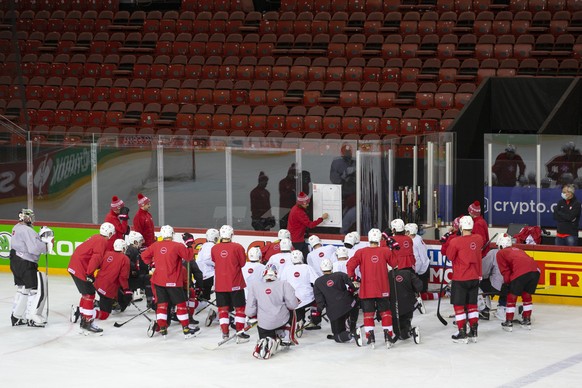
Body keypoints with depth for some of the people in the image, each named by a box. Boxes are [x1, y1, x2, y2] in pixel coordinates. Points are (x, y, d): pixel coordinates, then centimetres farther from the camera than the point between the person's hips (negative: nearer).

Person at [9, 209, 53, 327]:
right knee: (37, 289, -3)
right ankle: (32, 318, 0)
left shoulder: (17, 228, 11)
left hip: (15, 262, 10)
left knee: (22, 289, 21)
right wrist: (47, 245, -15)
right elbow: (34, 248, -26)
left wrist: (40, 237, 1)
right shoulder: (27, 230, -20)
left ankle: (16, 316, 26)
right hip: (25, 264, -10)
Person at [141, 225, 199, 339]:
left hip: (158, 280, 4)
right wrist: (189, 244, -1)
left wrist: (151, 263, 25)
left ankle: (161, 328, 9)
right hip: (173, 282, -4)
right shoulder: (177, 246, -14)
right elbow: (189, 257, -12)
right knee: (180, 304, 4)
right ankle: (186, 329, 5)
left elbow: (144, 255, 10)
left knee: (162, 303, 13)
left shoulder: (155, 246, 1)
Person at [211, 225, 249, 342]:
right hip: (235, 284, -3)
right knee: (239, 307, 8)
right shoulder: (237, 247, -13)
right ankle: (240, 333, 6)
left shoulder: (214, 249, -4)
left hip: (220, 285, 3)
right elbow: (243, 263, -4)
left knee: (223, 308, 12)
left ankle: (225, 333, 11)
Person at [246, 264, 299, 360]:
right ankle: (287, 338, 24)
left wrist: (251, 315, 19)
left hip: (264, 324, 0)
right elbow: (292, 304, -8)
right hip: (282, 321, 0)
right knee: (290, 312, 32)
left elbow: (250, 311, -3)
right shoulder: (283, 284, -6)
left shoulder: (254, 286, -2)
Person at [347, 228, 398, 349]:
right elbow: (395, 264, 3)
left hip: (366, 289, 0)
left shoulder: (361, 252, -3)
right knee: (385, 312, 11)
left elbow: (350, 265, -7)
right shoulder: (385, 251, -2)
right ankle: (388, 337, 7)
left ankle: (370, 338, -2)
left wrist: (352, 279, 7)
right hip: (382, 289, 0)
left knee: (368, 313, 7)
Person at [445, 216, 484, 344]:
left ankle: (462, 334, 4)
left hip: (460, 279, -5)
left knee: (459, 305, 5)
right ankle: (474, 332, 19)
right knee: (472, 304, 16)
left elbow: (450, 256, -8)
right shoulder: (479, 239, -2)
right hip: (475, 278, 5)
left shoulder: (456, 242, -19)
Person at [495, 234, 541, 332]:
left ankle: (509, 322, 13)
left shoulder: (500, 253, 18)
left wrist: (508, 282, 24)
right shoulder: (517, 250, 37)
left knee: (512, 297, 10)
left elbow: (505, 270, 10)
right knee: (527, 296, 24)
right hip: (535, 271, 6)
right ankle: (527, 321, 28)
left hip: (520, 272, -6)